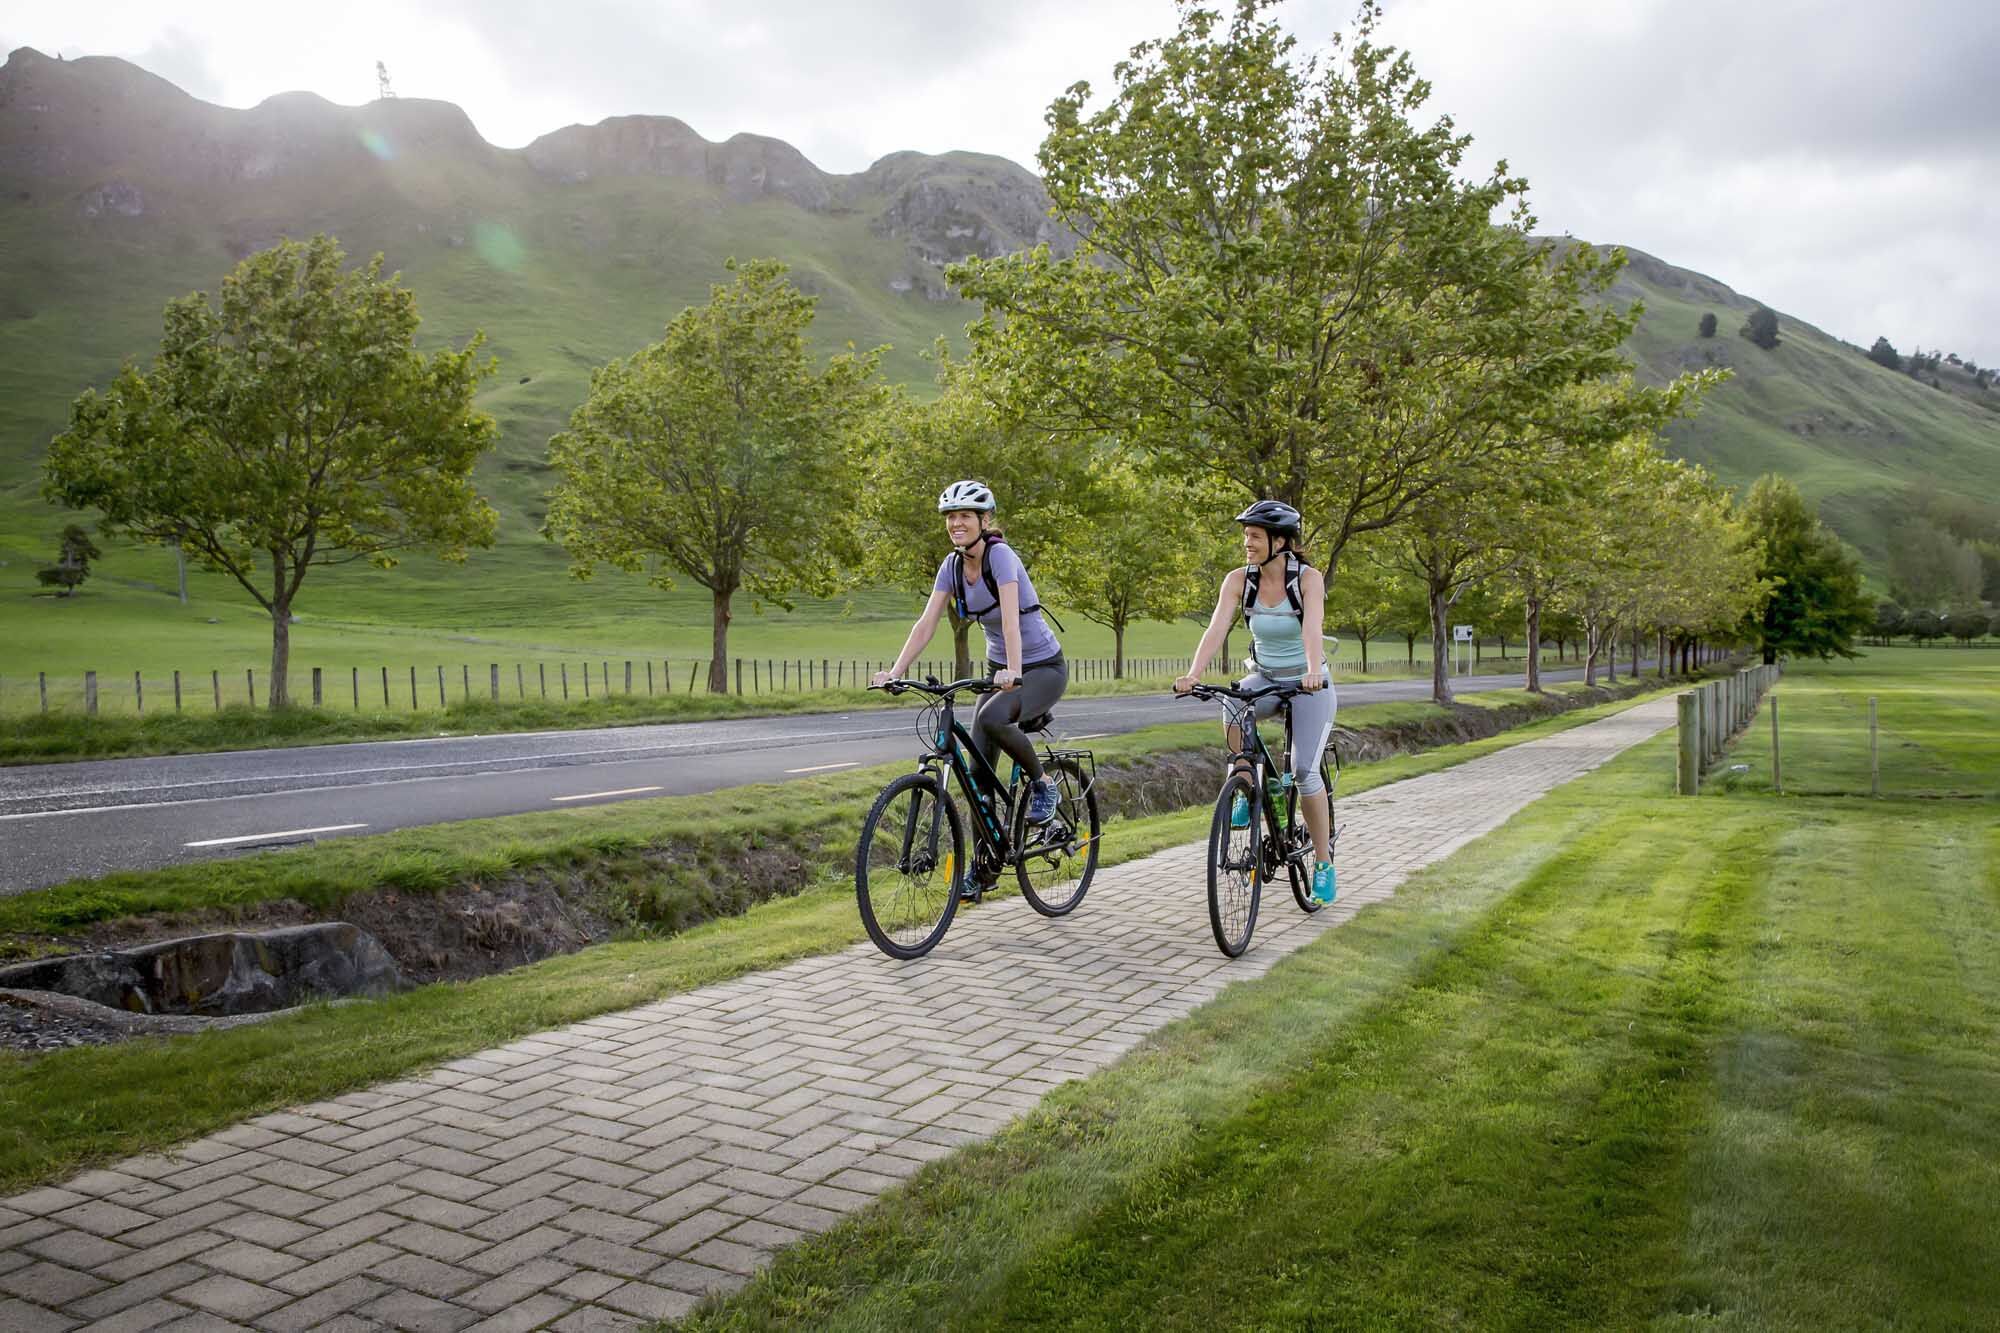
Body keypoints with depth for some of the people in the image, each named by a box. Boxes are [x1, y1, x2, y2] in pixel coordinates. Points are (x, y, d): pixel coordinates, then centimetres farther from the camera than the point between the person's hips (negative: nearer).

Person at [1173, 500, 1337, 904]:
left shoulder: (1308, 579, -17)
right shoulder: (1238, 580, -8)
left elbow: (1312, 628, -34)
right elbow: (1217, 627, -21)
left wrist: (1314, 672, -52)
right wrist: (1193, 674, -37)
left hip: (1310, 684, -3)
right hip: (1265, 678, 3)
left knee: (1304, 771, -16)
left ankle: (1323, 862, 1)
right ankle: (1247, 791, -13)